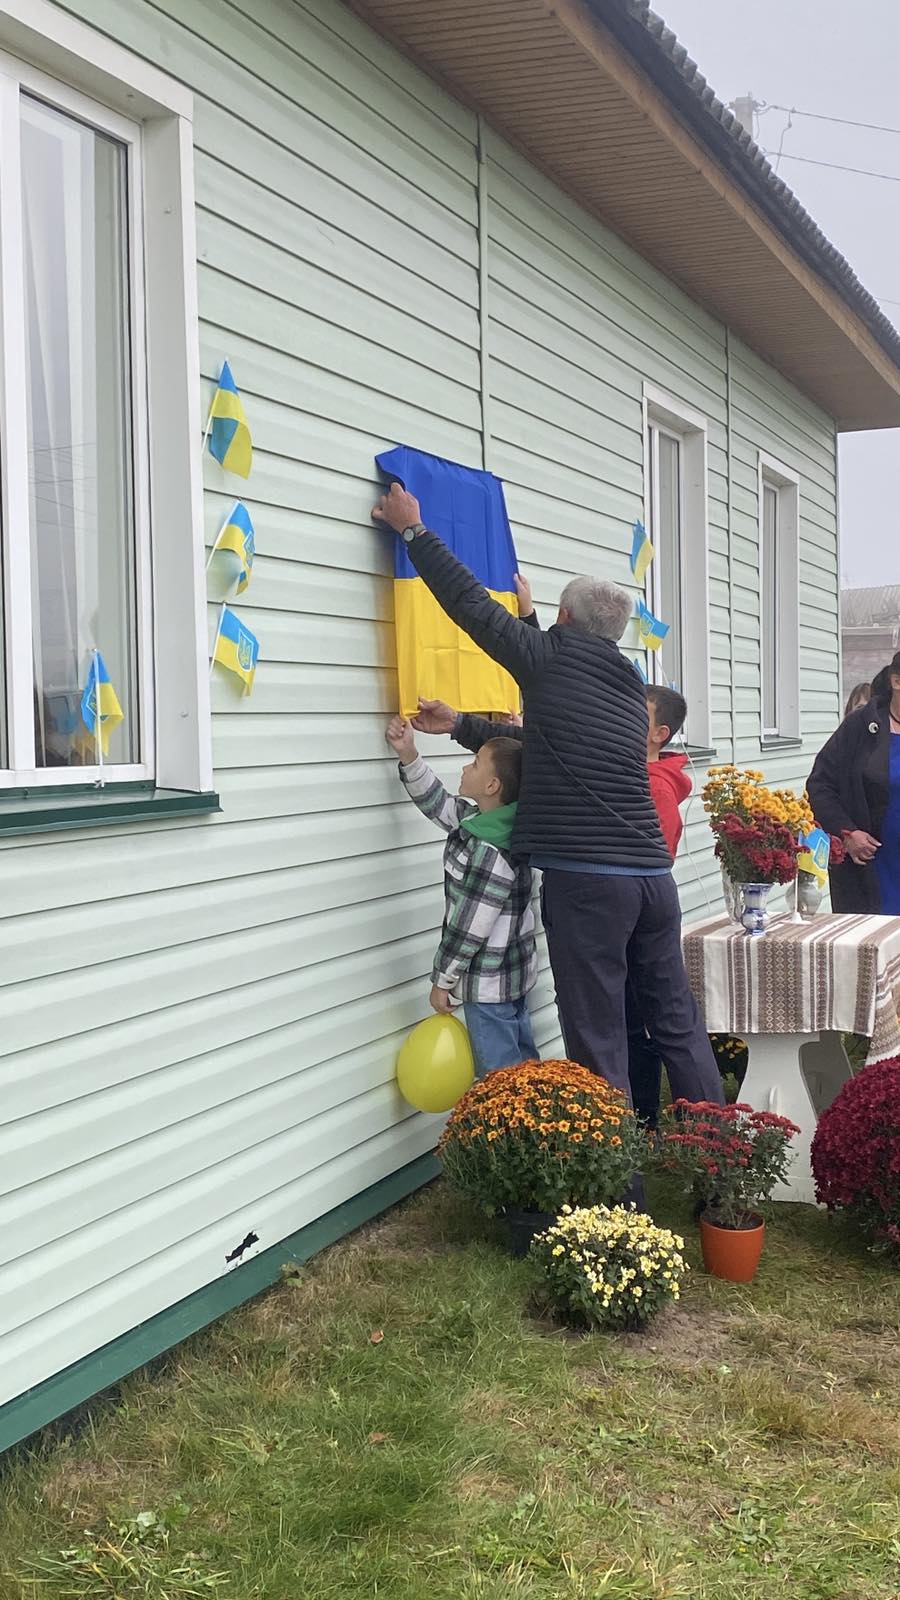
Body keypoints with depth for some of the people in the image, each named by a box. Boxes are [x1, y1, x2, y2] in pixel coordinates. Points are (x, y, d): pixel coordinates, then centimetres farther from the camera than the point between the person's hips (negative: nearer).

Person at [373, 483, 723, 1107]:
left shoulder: (553, 656, 0)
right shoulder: (630, 686, 20)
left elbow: (470, 602, 3)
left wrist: (413, 528, 15)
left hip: (586, 880, -7)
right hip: (654, 875, 7)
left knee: (598, 1037, -1)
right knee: (679, 1020, 14)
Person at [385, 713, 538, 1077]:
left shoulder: (489, 855, -28)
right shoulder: (482, 820, -1)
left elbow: (468, 930, -22)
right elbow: (437, 802, 12)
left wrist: (443, 980, -11)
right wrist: (408, 756, 1)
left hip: (487, 985, -9)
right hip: (514, 972, 9)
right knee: (525, 1064, 20)